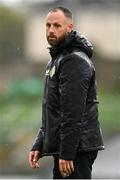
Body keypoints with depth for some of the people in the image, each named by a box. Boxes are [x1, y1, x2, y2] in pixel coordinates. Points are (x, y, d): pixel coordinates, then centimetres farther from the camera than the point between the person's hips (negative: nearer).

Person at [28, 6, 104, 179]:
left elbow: (73, 113, -20)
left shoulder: (75, 61, -13)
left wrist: (67, 153, -23)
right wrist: (38, 145, 17)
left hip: (77, 149, -10)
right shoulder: (56, 60, 21)